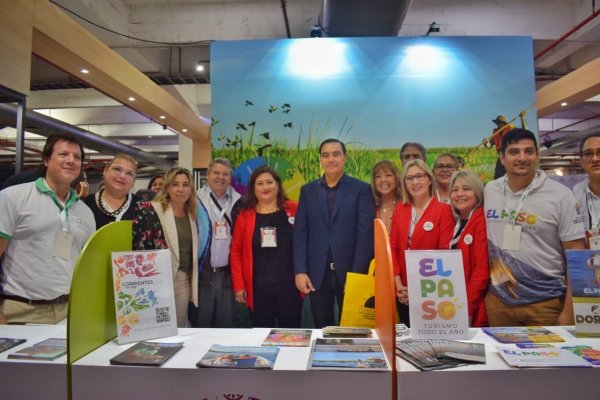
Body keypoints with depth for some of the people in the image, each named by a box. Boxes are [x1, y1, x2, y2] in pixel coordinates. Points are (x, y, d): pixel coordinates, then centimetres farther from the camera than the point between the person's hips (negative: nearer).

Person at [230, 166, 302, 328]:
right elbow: (236, 252, 3)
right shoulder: (245, 215, 2)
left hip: (290, 285, 0)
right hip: (258, 287, 1)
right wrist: (239, 285, -2)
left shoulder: (293, 210, 0)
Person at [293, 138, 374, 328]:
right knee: (322, 330, 13)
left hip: (350, 272, -2)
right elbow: (300, 233, 3)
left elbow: (365, 234, -7)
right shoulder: (308, 190, 7)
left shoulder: (361, 189, -1)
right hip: (317, 274, 2)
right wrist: (300, 271, -5)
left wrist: (357, 273, -13)